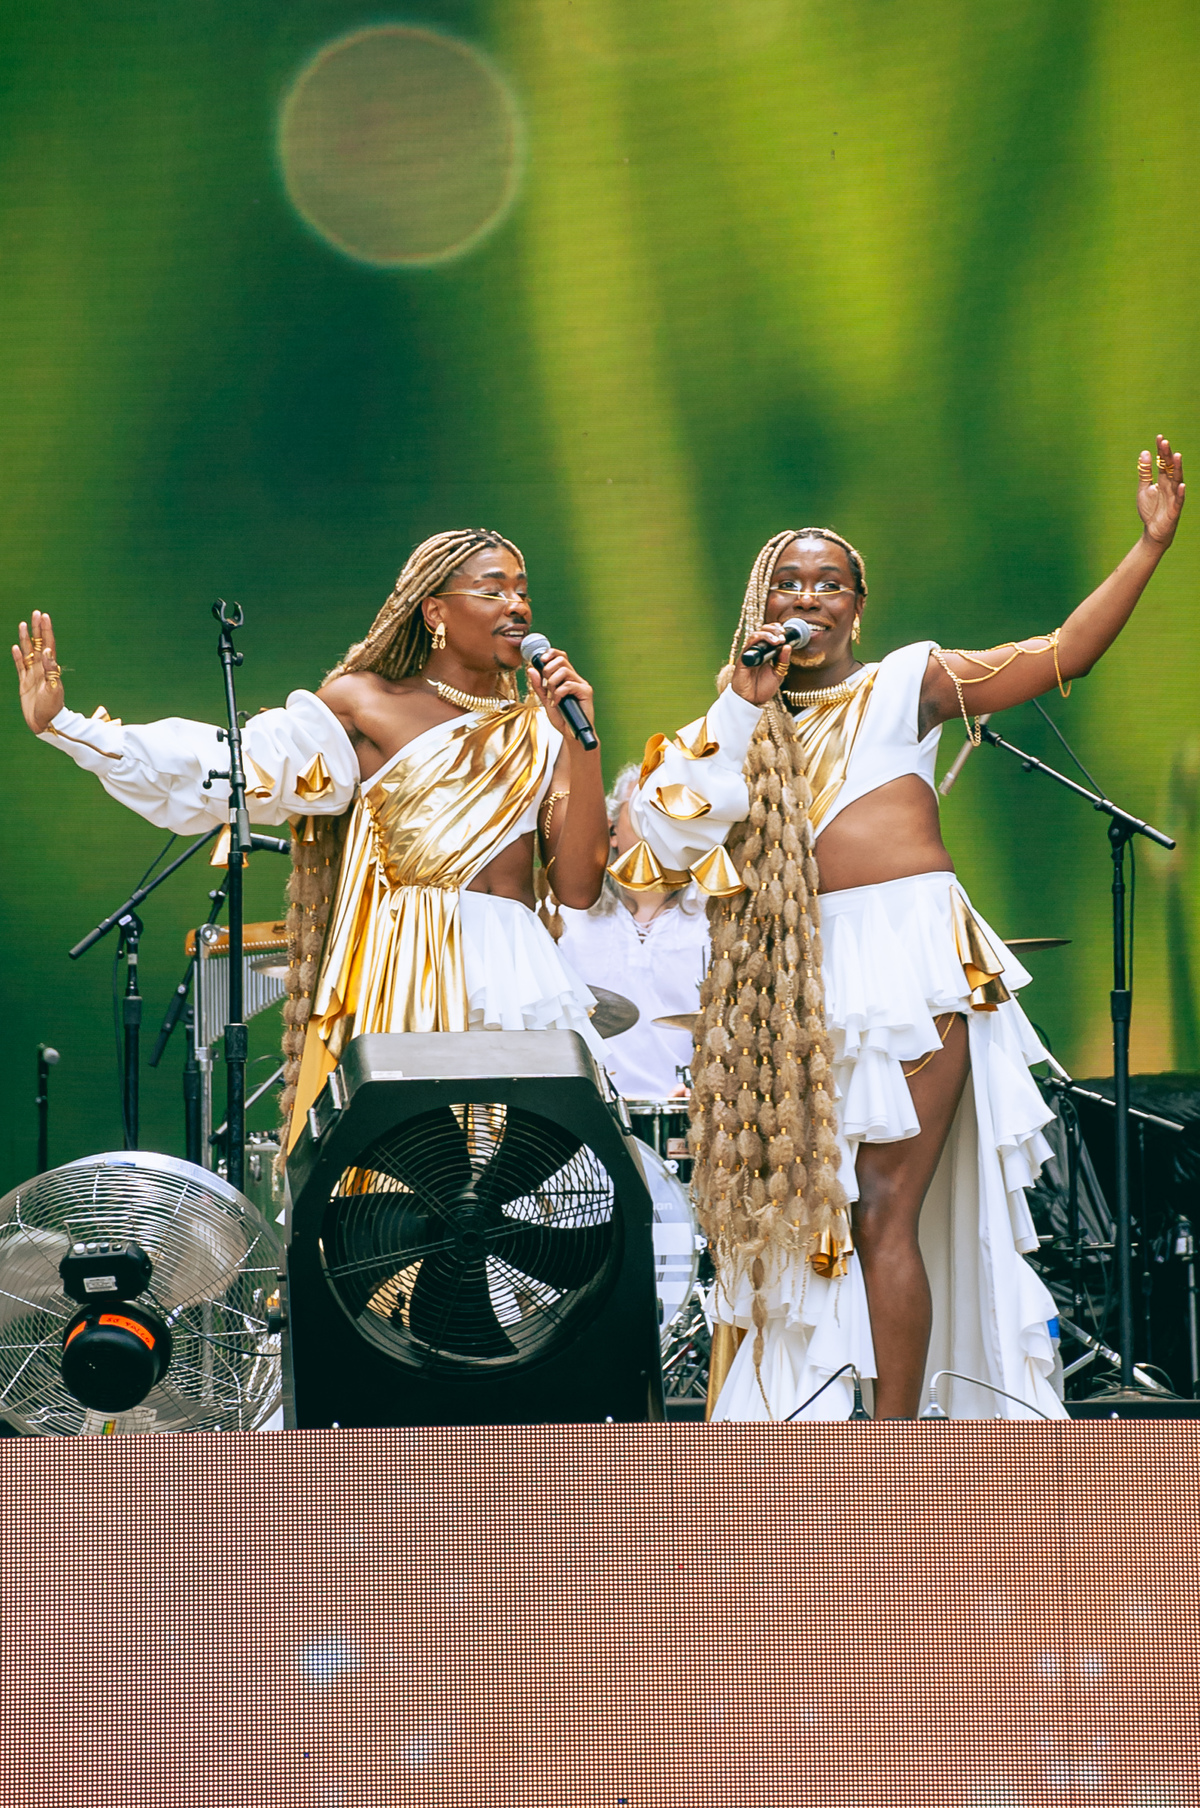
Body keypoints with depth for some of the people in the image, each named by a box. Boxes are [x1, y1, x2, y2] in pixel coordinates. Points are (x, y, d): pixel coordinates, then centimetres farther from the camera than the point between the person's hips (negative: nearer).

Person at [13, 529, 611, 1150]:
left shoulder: (537, 731, 16)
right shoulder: (367, 705, 8)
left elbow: (579, 888, 6)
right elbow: (221, 769, 3)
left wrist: (581, 741, 0)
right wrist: (59, 724, -2)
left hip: (518, 976, 3)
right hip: (399, 980, -3)